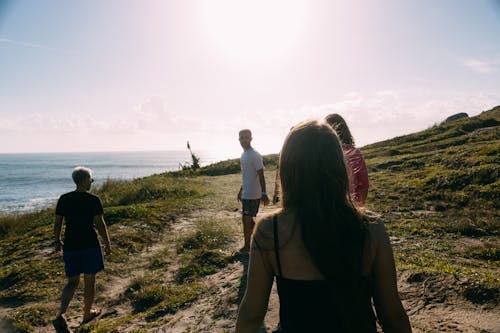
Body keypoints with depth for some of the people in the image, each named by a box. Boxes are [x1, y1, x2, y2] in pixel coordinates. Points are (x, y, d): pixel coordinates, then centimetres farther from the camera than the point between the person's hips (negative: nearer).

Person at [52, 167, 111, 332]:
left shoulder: (64, 199, -1)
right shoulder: (93, 200, -12)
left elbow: (57, 223, 4)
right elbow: (100, 224, -10)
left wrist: (57, 241, 19)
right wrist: (107, 243, 2)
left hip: (70, 245, 4)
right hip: (90, 244, -4)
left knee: (72, 282, 15)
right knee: (89, 281, 14)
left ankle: (60, 314, -5)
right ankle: (87, 314, 30)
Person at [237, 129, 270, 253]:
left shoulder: (255, 155, -17)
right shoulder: (244, 155, 12)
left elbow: (261, 175, -19)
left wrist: (264, 194, -21)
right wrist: (241, 190, 24)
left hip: (252, 194, -9)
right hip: (246, 194, 9)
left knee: (246, 219, -1)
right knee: (249, 219, 15)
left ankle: (247, 246, 12)